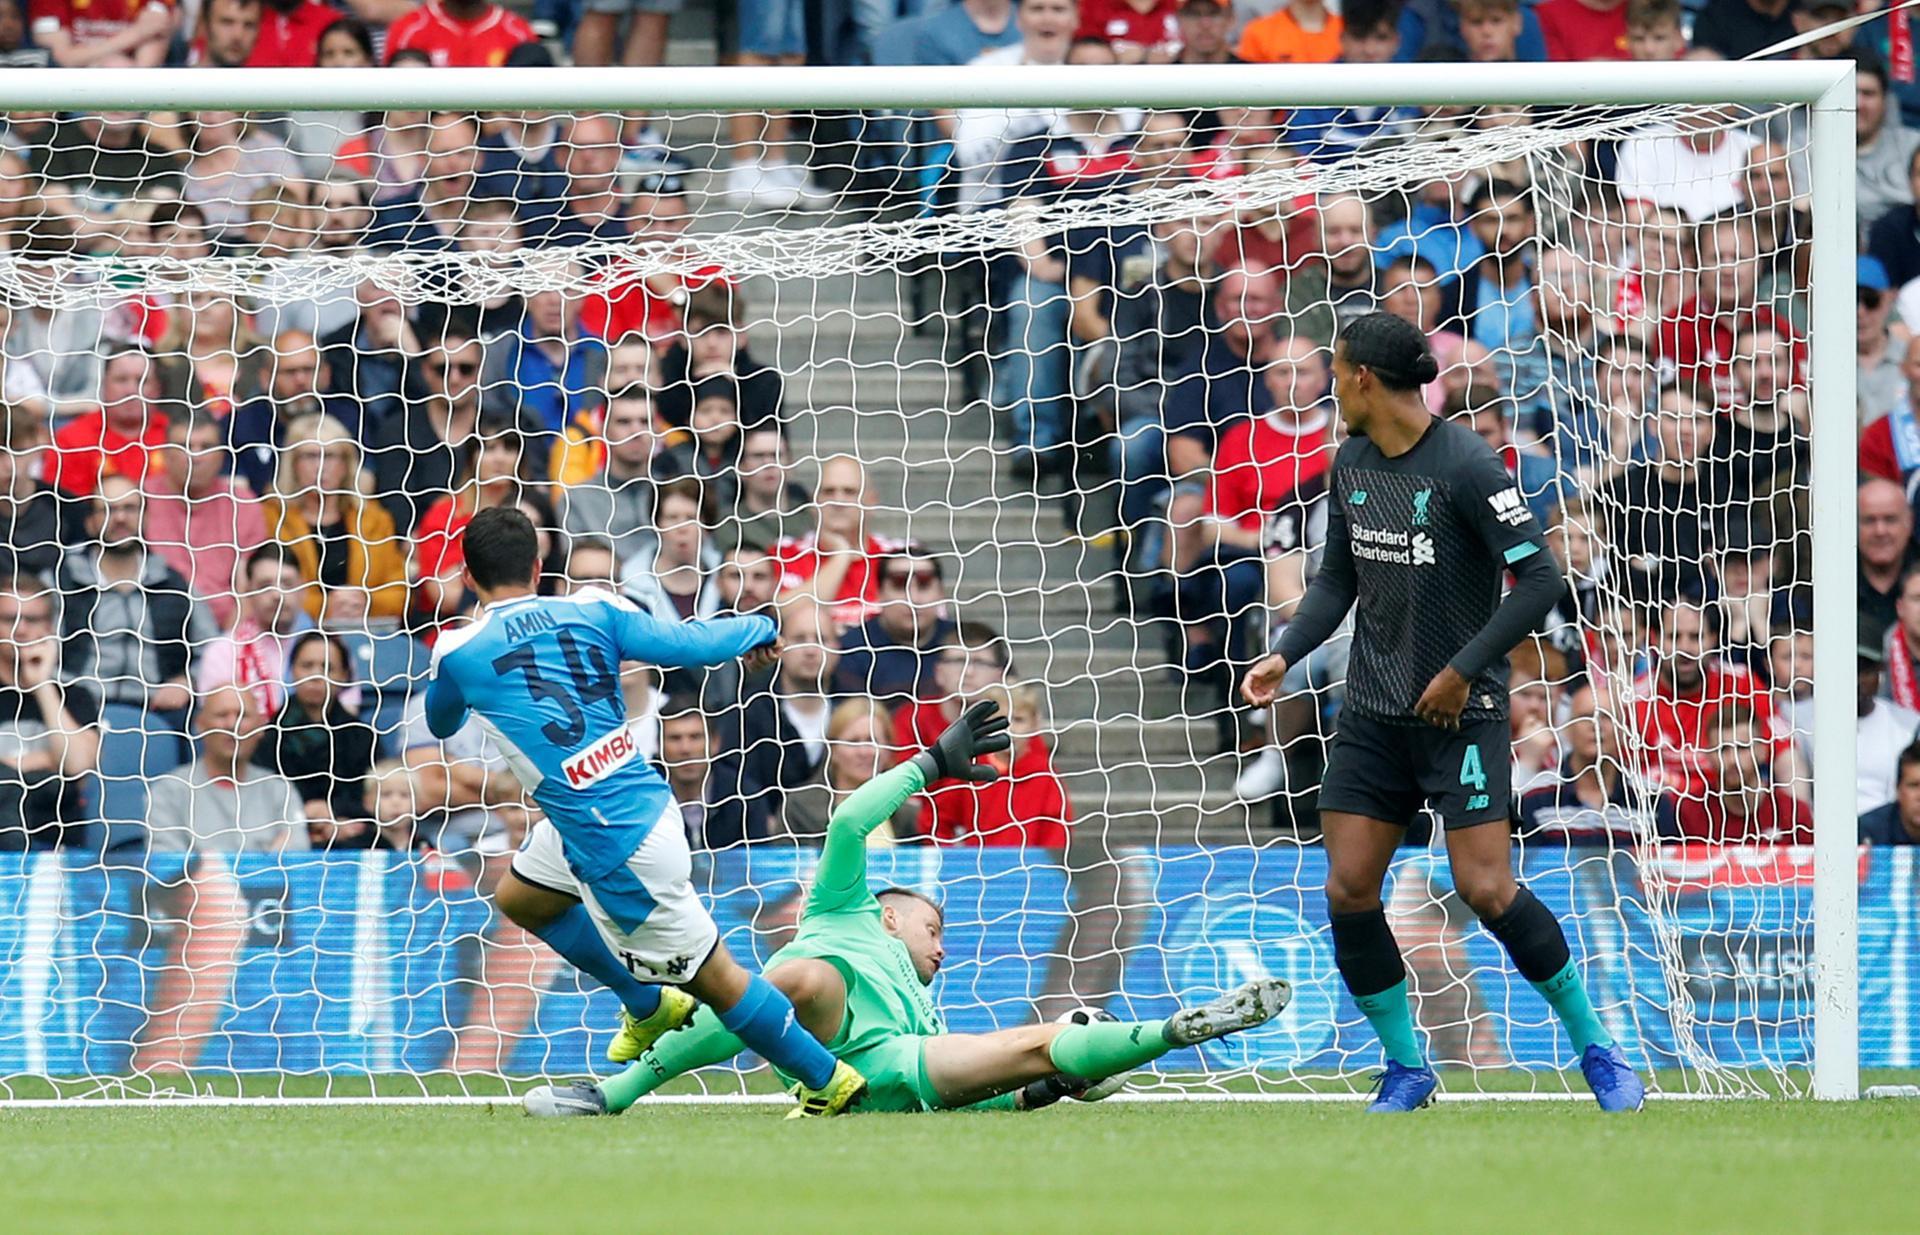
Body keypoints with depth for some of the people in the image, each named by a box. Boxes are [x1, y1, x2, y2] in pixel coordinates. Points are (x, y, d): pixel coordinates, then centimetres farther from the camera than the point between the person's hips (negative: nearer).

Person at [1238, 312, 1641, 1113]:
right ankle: (1406, 1070, 13)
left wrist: (1464, 670, -18)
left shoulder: (1465, 466, -16)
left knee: (1485, 890, -14)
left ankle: (1594, 1047, 4)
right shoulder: (1352, 465, 6)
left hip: (1462, 714, -7)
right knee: (1348, 891, -2)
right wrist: (1285, 656, 1)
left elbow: (1540, 580, -17)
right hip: (1372, 713, 7)